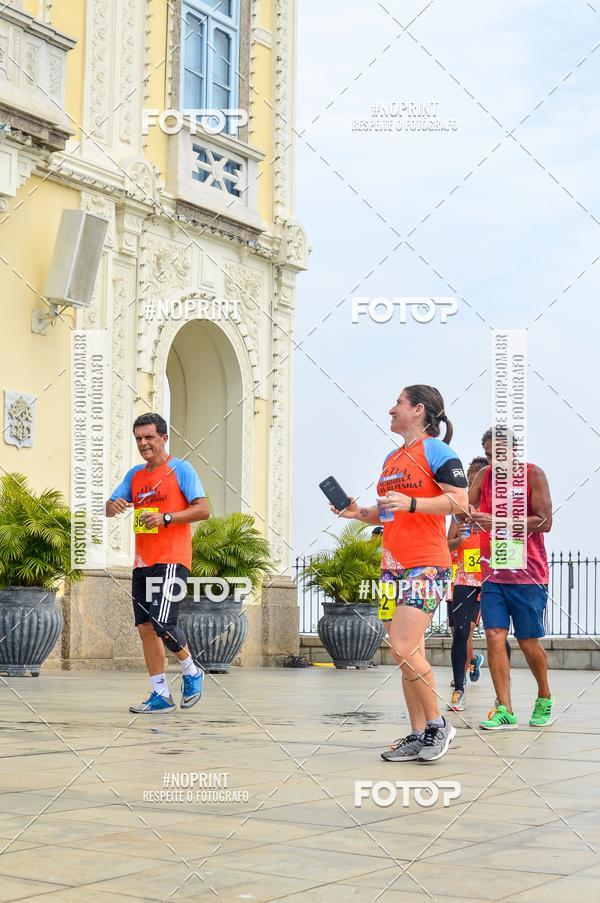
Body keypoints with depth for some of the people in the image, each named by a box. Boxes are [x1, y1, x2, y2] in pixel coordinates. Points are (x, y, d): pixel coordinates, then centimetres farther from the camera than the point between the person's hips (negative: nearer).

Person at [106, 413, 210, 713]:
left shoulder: (181, 470, -3)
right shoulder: (135, 475, 16)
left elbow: (203, 509, -10)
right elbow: (109, 508, 14)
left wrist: (165, 518, -20)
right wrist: (114, 506, -11)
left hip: (171, 559, -7)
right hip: (143, 562, 7)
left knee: (162, 623, -18)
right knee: (145, 628, 3)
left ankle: (191, 672, 8)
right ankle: (161, 695, 10)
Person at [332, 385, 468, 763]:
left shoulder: (436, 450, -5)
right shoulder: (392, 458, 20)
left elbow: (460, 501, -14)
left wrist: (411, 503, -22)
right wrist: (360, 512, 11)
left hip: (426, 565, -8)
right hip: (393, 565, 8)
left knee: (404, 648, -17)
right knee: (408, 654, 7)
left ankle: (438, 724, -2)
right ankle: (419, 736, 11)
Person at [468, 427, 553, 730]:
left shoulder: (533, 474, -6)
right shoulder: (484, 476, 8)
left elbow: (544, 522, -14)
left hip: (528, 574, -4)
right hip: (493, 572, 4)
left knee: (528, 642, 4)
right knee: (495, 637, -7)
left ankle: (545, 698, 27)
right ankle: (504, 711, -6)